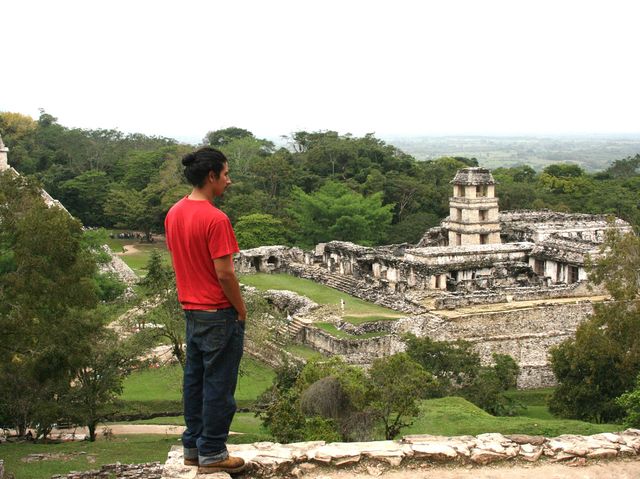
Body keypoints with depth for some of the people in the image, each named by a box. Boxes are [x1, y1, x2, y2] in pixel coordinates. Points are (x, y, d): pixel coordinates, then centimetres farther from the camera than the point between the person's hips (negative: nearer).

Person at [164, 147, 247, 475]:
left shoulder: (173, 214, 4)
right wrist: (241, 309, -8)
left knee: (194, 379, 16)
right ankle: (212, 454, 10)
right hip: (219, 314, -8)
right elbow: (225, 273, -21)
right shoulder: (215, 219, -22)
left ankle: (193, 446, 25)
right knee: (218, 385, 2)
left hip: (191, 310, 8)